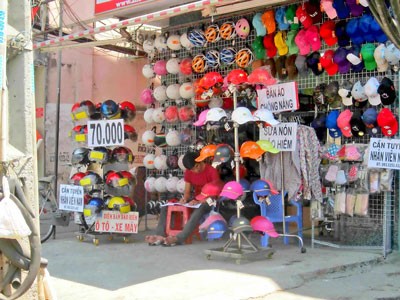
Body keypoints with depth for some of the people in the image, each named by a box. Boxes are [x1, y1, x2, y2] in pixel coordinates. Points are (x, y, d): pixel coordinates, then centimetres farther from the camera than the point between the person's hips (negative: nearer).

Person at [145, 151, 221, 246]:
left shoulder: (212, 171, -13)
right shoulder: (188, 173, 5)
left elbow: (216, 193, -18)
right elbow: (187, 191, 11)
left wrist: (199, 201, -31)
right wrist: (185, 198, -14)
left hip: (208, 202, -7)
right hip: (195, 200, 7)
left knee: (199, 209, -44)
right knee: (166, 207, -10)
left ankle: (179, 238, -54)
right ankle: (160, 235, -31)